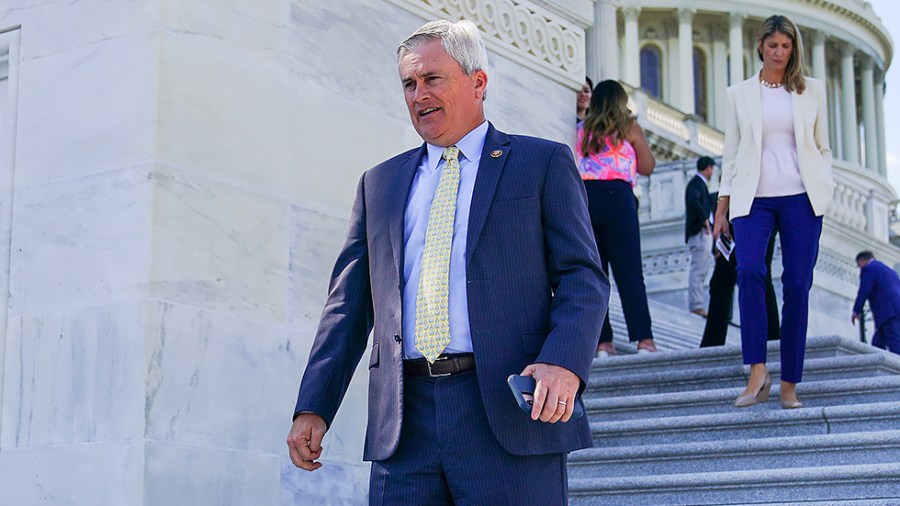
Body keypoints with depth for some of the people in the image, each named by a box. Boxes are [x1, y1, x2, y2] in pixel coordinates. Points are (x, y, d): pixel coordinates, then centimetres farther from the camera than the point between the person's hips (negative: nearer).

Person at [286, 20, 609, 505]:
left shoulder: (543, 163, 8)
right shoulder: (379, 183, 20)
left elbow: (583, 278, 1)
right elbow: (349, 301, 16)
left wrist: (563, 364, -17)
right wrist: (313, 407, 7)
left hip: (510, 413, -3)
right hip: (404, 426, 3)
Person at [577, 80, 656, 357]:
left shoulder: (582, 129, 15)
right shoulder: (629, 127, 8)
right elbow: (647, 167, 12)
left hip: (583, 196, 3)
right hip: (616, 195, -3)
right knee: (629, 271, -4)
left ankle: (602, 341, -1)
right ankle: (643, 339, -11)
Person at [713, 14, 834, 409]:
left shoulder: (812, 90, 13)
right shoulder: (739, 94, 12)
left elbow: (823, 148, 15)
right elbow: (731, 152, 12)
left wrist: (824, 191, 2)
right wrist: (721, 208, 8)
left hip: (801, 198, 1)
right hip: (754, 198, -1)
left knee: (797, 285, -4)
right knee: (749, 270, -24)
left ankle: (789, 386, 2)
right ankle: (757, 372, -22)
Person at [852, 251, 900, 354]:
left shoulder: (868, 268, 4)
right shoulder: (889, 270, 30)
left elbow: (864, 291, -7)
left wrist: (856, 311, 0)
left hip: (889, 313, -8)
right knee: (878, 342, 9)